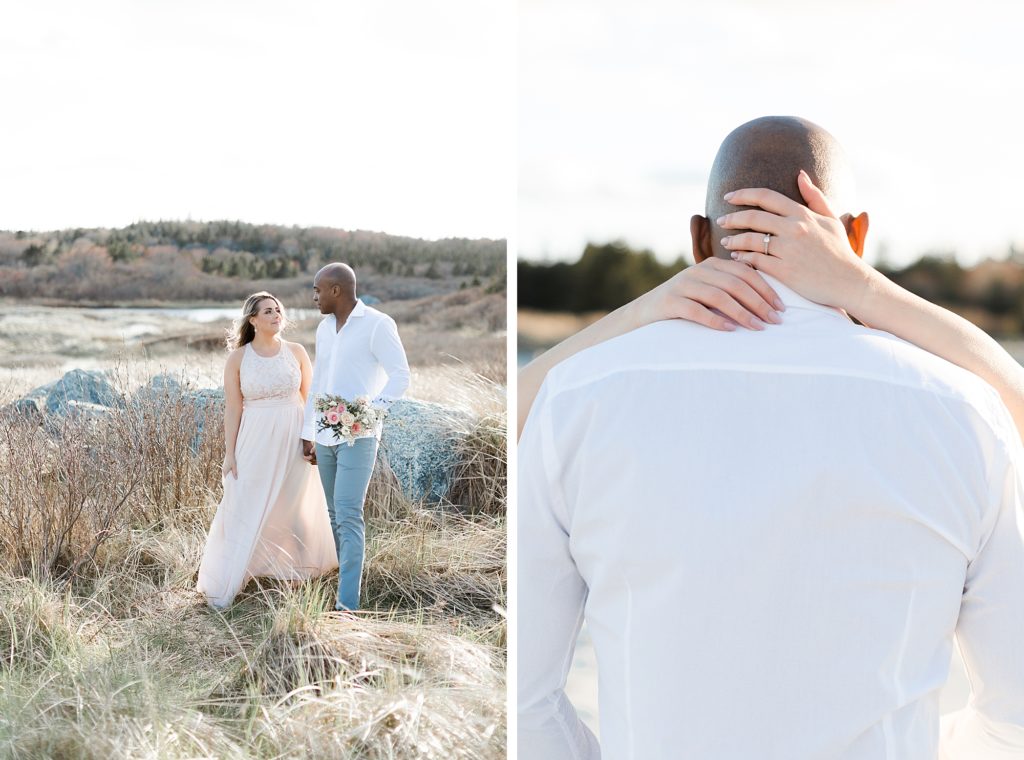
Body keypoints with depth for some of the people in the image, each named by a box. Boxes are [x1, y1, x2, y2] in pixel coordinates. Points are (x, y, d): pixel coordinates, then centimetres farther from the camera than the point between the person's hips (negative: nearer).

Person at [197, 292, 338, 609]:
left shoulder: (296, 352, 1)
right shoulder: (238, 358, -3)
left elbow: (310, 399, 6)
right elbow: (233, 408, -2)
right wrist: (230, 453, -5)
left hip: (293, 441, 2)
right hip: (255, 443, -2)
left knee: (296, 509, 11)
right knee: (245, 511, -1)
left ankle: (297, 574, 28)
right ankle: (223, 587, 8)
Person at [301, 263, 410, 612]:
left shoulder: (377, 324, -8)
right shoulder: (324, 327, 14)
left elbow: (400, 375, -10)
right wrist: (307, 433, 18)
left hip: (357, 436, -7)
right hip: (325, 436, 7)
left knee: (348, 515, -13)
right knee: (336, 514, 10)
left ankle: (347, 604, -13)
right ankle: (349, 576, 22)